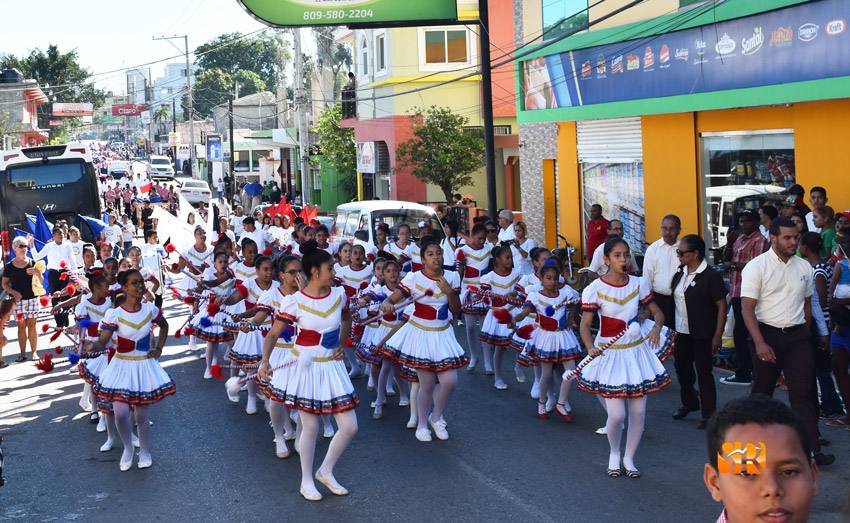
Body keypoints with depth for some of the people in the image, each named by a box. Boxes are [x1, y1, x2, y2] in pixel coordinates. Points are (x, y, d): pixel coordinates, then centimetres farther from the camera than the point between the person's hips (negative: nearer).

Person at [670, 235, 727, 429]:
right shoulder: (679, 274, 7)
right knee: (682, 369, 16)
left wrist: (718, 336, -18)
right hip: (681, 332, 7)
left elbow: (721, 305, -14)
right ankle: (689, 403, 38)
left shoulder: (711, 276, -14)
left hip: (703, 335, -7)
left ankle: (708, 414, 11)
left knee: (704, 373, -1)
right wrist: (671, 330, 14)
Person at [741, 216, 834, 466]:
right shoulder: (756, 267, -7)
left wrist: (803, 332, 12)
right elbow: (747, 307, -12)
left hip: (797, 336, 3)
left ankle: (812, 449, -8)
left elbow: (807, 303, 18)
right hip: (767, 333, -3)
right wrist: (760, 343, -20)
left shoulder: (804, 267, 7)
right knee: (762, 390, 9)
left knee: (802, 391, -5)